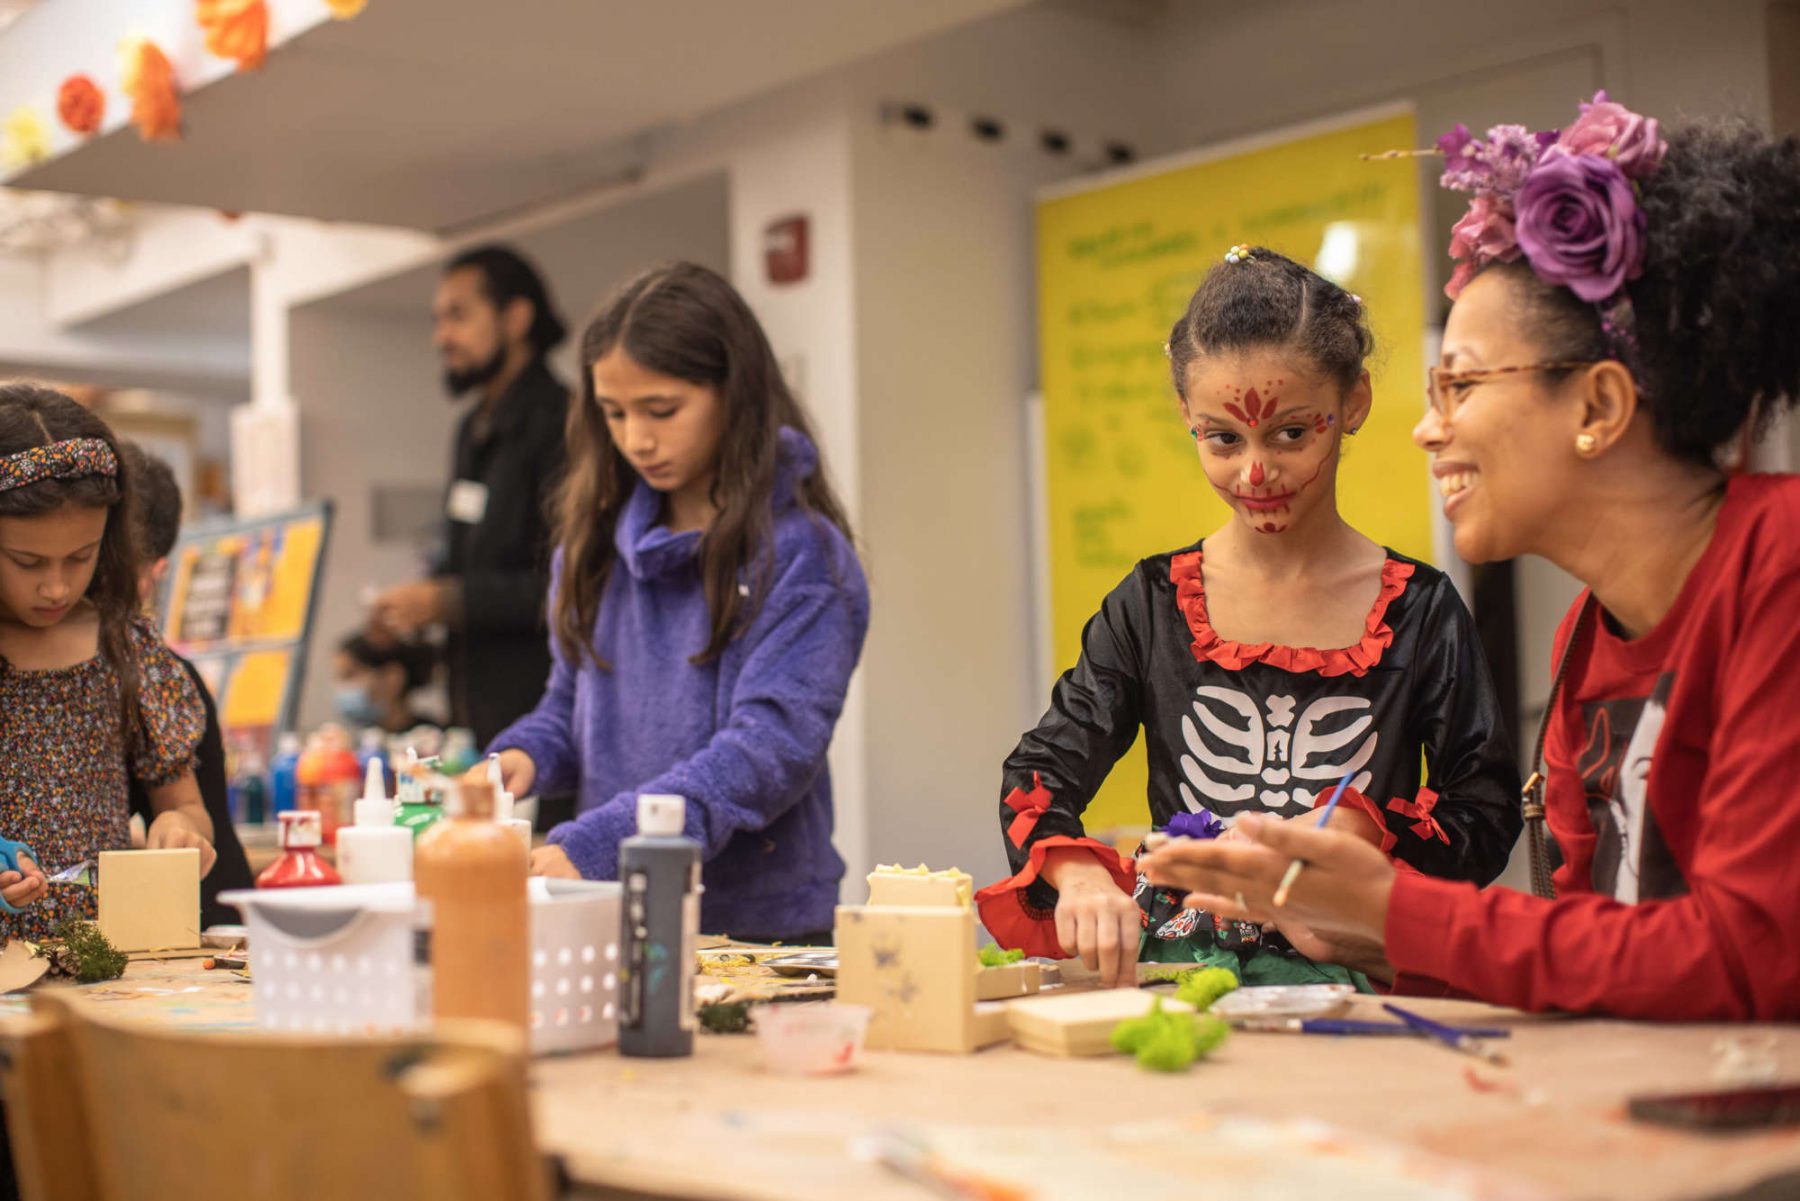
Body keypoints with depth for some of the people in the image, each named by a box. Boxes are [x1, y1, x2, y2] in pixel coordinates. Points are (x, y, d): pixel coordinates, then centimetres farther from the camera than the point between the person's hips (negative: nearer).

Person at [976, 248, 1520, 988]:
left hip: (1357, 975, -1)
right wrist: (1080, 874, -19)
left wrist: (1356, 834, -13)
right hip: (1173, 978, 2)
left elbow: (1488, 815, 5)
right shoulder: (1152, 606, 8)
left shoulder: (1418, 612, 6)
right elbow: (1038, 778, 3)